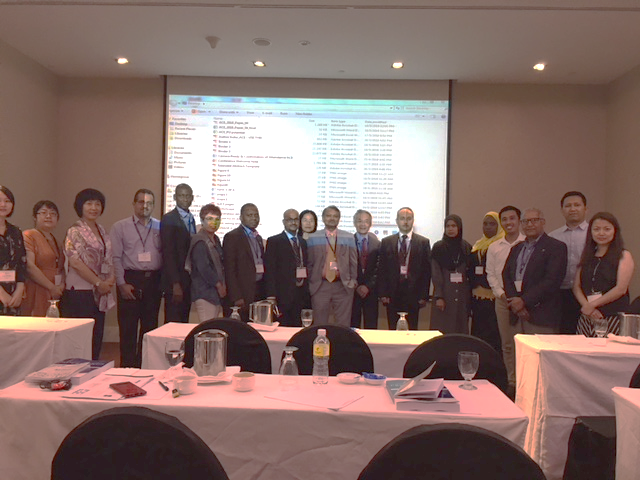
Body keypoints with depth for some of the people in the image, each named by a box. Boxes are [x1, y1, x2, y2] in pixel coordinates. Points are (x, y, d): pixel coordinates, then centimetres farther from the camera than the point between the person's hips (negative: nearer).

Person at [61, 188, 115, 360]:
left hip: (100, 294, 7)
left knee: (96, 339, 9)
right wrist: (98, 282, -13)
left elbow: (109, 258, 17)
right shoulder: (75, 231, -6)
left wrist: (111, 278, -2)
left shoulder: (102, 231, 15)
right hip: (79, 292, -7)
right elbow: (75, 262, -15)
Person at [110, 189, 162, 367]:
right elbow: (116, 257, -1)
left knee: (150, 326, 8)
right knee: (128, 328, 0)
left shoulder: (160, 227, 10)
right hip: (130, 280, -2)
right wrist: (122, 283, -8)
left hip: (153, 281, 3)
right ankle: (127, 366, 10)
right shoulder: (120, 227, 4)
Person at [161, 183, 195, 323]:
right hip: (175, 281, -7)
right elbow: (168, 253, -13)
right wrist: (175, 283, -18)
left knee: (184, 321, 9)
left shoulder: (191, 219, 16)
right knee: (173, 322, -4)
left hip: (189, 280, 7)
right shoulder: (169, 219, -7)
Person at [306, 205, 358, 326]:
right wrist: (309, 283, 5)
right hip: (320, 286, 0)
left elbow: (353, 262, 10)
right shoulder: (313, 238, 6)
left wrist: (353, 281, 3)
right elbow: (309, 263, 8)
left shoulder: (348, 238, 7)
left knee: (344, 325, 4)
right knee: (320, 325, 5)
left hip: (343, 286, 1)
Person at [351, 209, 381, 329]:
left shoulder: (377, 244, 5)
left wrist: (368, 286, -9)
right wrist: (356, 286, -8)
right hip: (352, 290, -1)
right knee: (353, 325, 2)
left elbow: (378, 268, 1)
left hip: (371, 291, 1)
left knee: (371, 325, 4)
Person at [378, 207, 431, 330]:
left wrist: (424, 295, -3)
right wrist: (382, 294, -1)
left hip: (413, 294, -1)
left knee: (412, 330, 2)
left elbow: (427, 270, 2)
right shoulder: (386, 242, 8)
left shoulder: (423, 242, 5)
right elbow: (381, 269, 6)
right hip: (393, 294, 1)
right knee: (393, 330, 4)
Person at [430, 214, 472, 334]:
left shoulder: (467, 248, 8)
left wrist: (470, 294, 2)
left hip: (462, 296, 2)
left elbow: (470, 273, 9)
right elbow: (435, 274, -3)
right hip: (444, 295, -2)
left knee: (461, 328, 2)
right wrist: (438, 296, -11)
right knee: (442, 329, -4)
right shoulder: (438, 247, 1)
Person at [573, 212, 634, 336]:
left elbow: (621, 289, -8)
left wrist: (592, 305, -10)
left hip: (614, 318, -4)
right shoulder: (587, 256, 16)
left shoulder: (624, 256, 2)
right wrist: (586, 306, -8)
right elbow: (576, 286, 9)